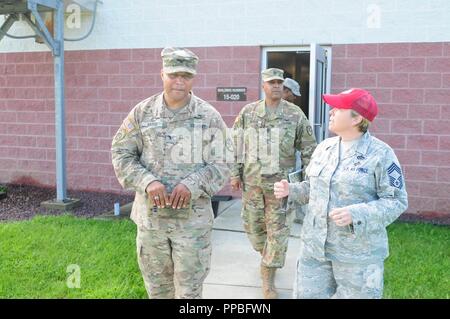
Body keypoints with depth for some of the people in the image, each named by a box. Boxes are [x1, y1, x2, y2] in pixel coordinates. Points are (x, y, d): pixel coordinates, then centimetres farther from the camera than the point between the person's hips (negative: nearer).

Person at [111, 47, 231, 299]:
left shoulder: (209, 116, -5)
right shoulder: (142, 112, -1)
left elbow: (222, 164, -6)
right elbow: (121, 153, 0)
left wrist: (193, 185, -22)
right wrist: (147, 182, -17)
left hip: (193, 218, -2)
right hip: (150, 215, 2)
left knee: (189, 288, 10)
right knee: (157, 284, 19)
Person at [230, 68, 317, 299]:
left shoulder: (295, 114, -2)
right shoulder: (247, 112, 2)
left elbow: (308, 149, 2)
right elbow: (235, 143, 6)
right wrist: (234, 173, 2)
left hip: (280, 182, -2)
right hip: (251, 180, 2)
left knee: (277, 230, 0)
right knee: (253, 225, 12)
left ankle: (268, 279, 13)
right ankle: (267, 256, 41)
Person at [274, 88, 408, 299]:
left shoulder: (380, 154, -13)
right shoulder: (324, 147, 6)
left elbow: (397, 201, -14)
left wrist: (355, 214, -26)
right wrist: (290, 190, -4)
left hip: (358, 253, -5)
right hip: (315, 246, 6)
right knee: (307, 294, 14)